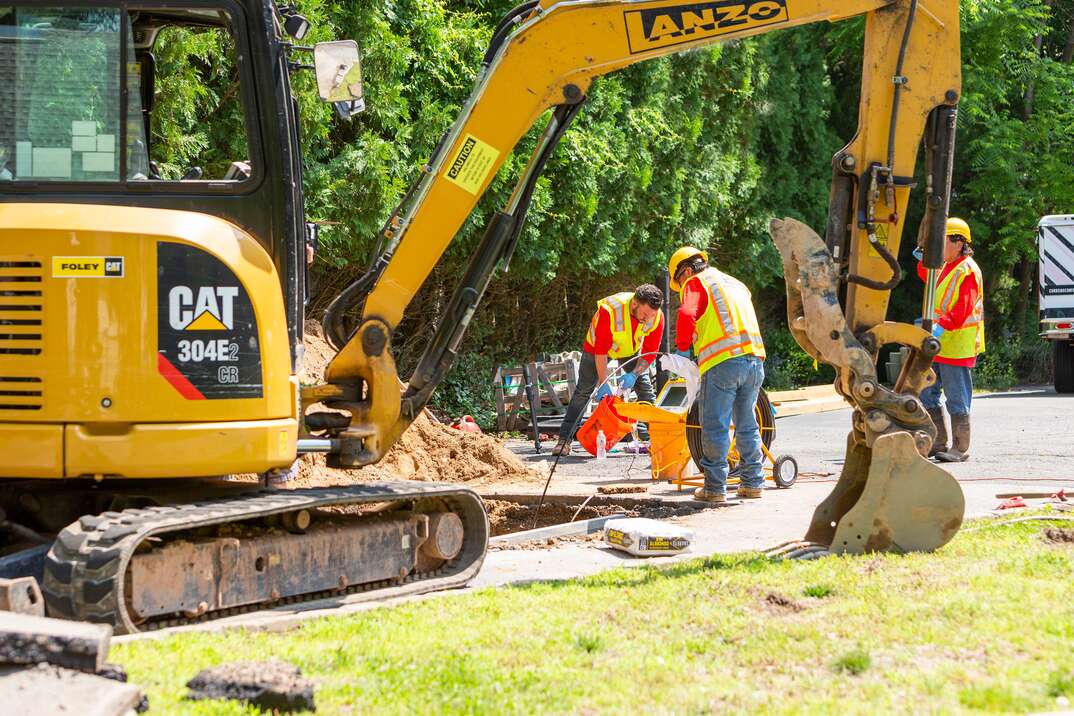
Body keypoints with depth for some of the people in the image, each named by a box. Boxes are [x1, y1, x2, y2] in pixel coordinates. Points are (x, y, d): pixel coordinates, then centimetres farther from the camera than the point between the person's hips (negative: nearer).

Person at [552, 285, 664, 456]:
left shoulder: (657, 317, -28)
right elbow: (601, 350, -34)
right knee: (583, 391, -7)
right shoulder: (609, 310, -41)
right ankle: (564, 440, -7)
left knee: (645, 389, -6)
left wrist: (634, 375, -31)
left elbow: (650, 352, -18)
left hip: (632, 349, 3)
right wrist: (603, 384, -34)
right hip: (597, 345, -3)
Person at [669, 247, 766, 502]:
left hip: (723, 363, -7)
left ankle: (715, 487, 0)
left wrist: (682, 347, -2)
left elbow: (687, 314, -14)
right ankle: (753, 482, 18)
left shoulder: (695, 283, 4)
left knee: (715, 427, -1)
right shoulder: (736, 284, 28)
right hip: (755, 358, 7)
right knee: (747, 425, 15)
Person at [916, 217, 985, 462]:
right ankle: (938, 443, 19)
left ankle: (960, 449, 1)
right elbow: (928, 278, 38)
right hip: (938, 345, 10)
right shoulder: (947, 267, 17)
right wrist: (924, 259, 19)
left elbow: (962, 310, -22)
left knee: (957, 399, -5)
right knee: (927, 394, 12)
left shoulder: (967, 271, -13)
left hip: (957, 346, -10)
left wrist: (941, 326, -34)